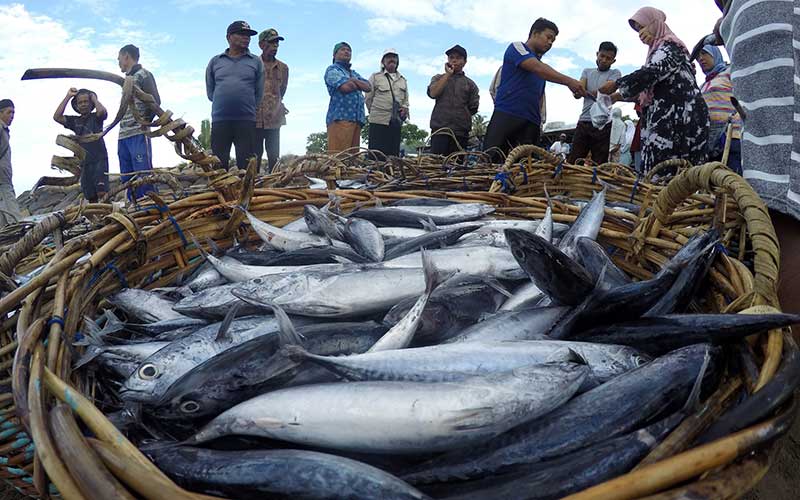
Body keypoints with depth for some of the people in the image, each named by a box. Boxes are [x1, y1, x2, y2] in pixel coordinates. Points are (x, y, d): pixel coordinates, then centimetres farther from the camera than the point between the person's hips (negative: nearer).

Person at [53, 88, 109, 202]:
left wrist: (94, 98, 1)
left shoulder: (96, 117, 6)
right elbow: (56, 117, 3)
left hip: (99, 159, -4)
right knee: (90, 196, 4)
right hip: (84, 162, 4)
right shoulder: (75, 121, 16)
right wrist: (68, 97, 4)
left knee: (102, 192, -17)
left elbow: (102, 111, -17)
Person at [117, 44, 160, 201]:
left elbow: (155, 101, -7)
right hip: (123, 136, 8)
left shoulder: (143, 74, 2)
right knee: (127, 179, 5)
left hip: (138, 134, -8)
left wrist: (145, 122, -9)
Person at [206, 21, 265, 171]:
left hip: (246, 120, -1)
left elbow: (259, 93, 8)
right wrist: (222, 105, 12)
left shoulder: (256, 62, 9)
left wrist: (248, 108, 8)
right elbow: (210, 92, 17)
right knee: (219, 165, 2)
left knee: (246, 165, -3)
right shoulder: (215, 61, 13)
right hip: (220, 120, 1)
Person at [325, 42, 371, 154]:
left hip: (357, 118, 7)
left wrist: (354, 81, -1)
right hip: (340, 117, -7)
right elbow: (346, 86, -10)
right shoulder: (332, 69, 8)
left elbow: (368, 87, 13)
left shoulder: (354, 73, 30)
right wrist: (359, 85, 10)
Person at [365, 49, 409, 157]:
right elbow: (368, 98, 5)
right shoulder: (375, 77, 6)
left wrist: (404, 108, 4)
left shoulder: (403, 80, 20)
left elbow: (405, 99, 24)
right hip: (378, 121, -4)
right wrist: (376, 113, 6)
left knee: (394, 155, 3)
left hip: (396, 122, 4)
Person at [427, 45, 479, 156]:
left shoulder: (470, 84, 15)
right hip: (439, 129, -1)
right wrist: (448, 74, 1)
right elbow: (432, 93, -3)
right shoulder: (439, 78, 17)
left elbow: (473, 108, 10)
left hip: (461, 133, 1)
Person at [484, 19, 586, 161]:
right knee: (490, 160, -15)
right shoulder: (517, 47, 6)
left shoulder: (542, 65, 27)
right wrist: (569, 82, -20)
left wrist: (539, 122, 12)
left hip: (531, 122, 7)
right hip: (506, 115, -7)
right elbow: (537, 68, -12)